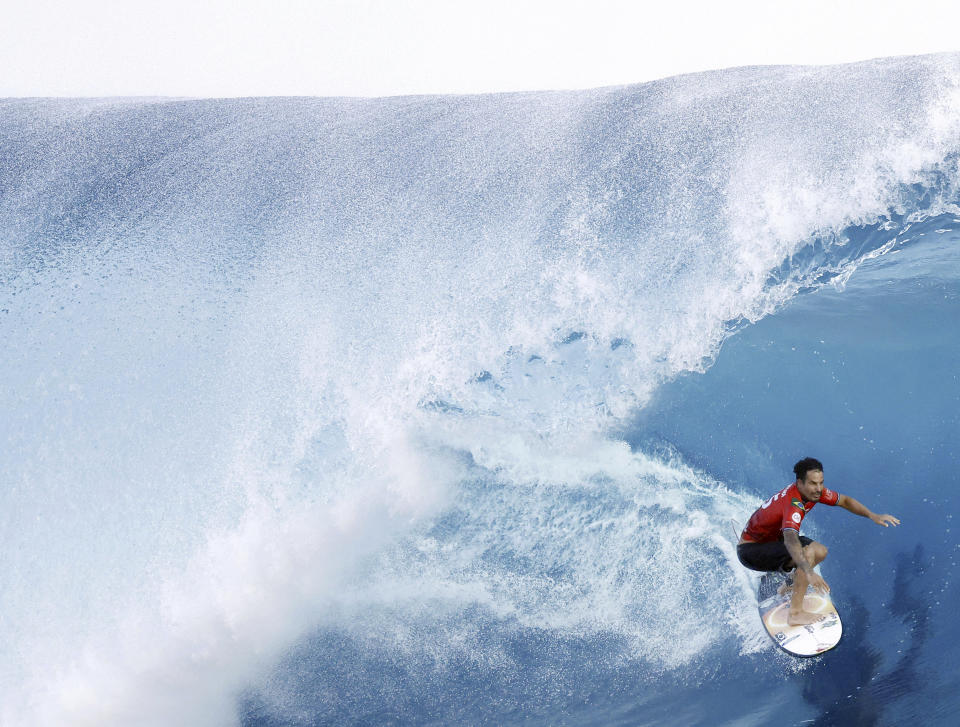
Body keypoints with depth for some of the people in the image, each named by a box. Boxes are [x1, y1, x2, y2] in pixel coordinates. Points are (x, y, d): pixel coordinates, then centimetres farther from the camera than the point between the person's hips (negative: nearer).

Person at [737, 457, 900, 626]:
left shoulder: (813, 490, -7)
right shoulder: (793, 504, -34)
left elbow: (844, 501, 9)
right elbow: (790, 540, -51)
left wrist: (872, 516, -5)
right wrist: (809, 572, -65)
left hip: (771, 539, 9)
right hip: (751, 550, -9)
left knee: (820, 552, 7)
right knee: (807, 553, -28)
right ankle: (795, 613, -26)